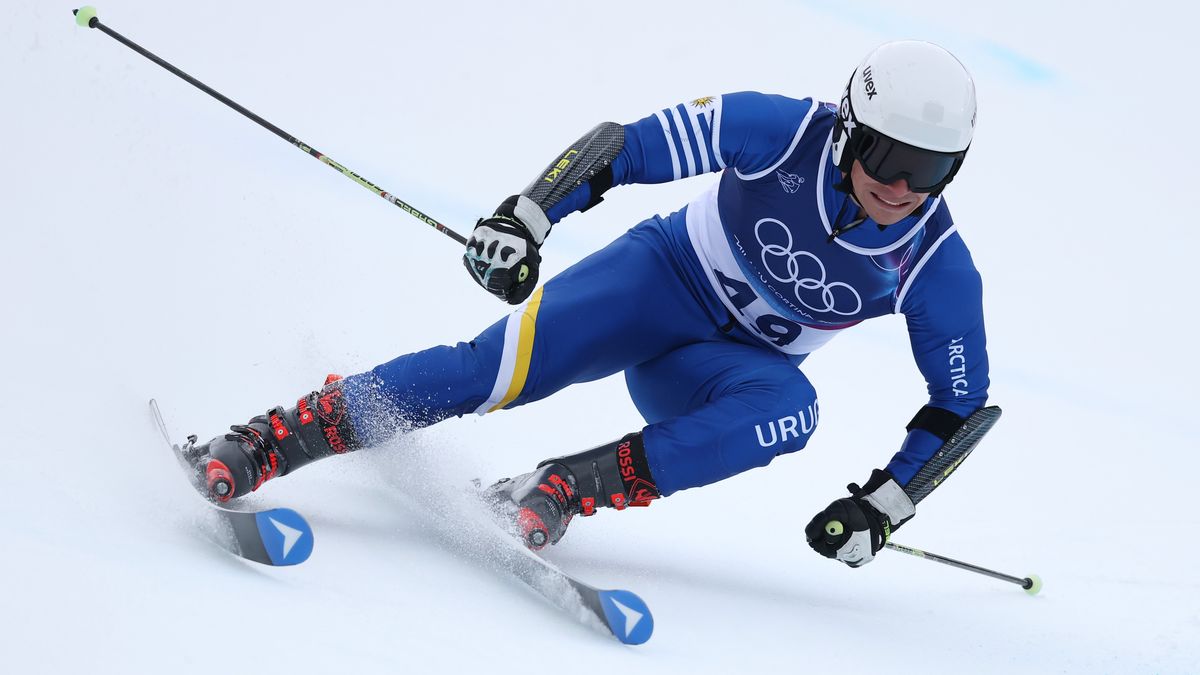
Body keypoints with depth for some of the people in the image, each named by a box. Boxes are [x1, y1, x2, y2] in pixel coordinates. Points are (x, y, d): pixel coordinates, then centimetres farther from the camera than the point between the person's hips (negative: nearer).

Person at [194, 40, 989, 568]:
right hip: (664, 274, -2)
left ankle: (562, 488, -33)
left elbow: (959, 404, -5)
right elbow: (625, 147, -20)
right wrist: (527, 217, -32)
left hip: (735, 364, 2)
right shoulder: (782, 131, -25)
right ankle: (265, 441, -24)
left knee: (789, 411, -34)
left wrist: (882, 507, -10)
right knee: (503, 366, -27)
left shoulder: (939, 270, -19)